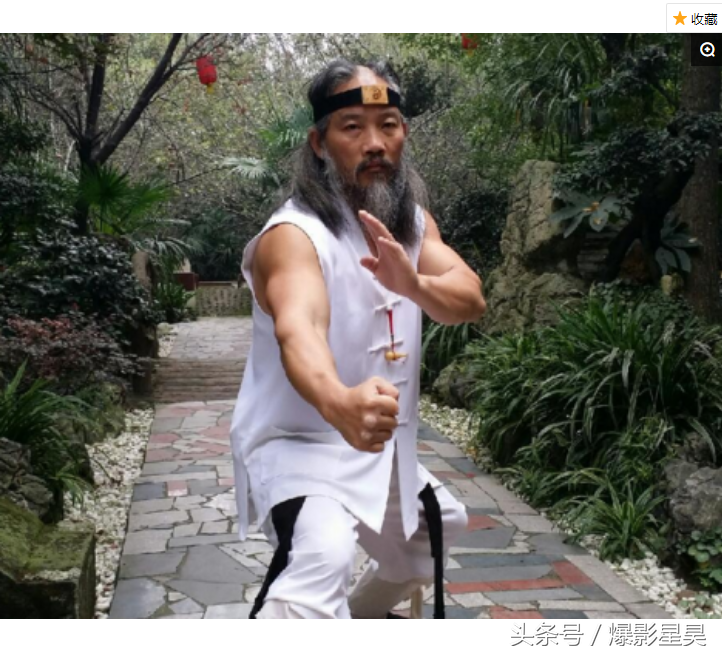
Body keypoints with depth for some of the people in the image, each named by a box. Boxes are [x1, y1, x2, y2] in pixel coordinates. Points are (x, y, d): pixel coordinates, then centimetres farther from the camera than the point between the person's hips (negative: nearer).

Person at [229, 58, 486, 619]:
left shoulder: (414, 222, 1)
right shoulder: (294, 234, -24)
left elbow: (470, 300, -15)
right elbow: (299, 327, -44)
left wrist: (412, 283, -38)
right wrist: (339, 403, -66)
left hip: (384, 450, 8)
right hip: (299, 446, -8)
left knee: (437, 531, 30)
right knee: (321, 560, -37)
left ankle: (361, 615, 56)